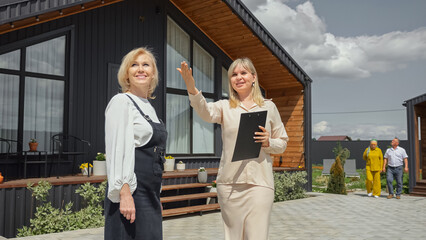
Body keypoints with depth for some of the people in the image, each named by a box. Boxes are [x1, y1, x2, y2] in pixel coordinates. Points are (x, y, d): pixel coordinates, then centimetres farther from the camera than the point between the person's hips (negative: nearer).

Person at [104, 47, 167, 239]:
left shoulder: (149, 107, 17)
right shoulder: (121, 102, -6)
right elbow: (117, 150, -14)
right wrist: (124, 193, -21)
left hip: (150, 194, 8)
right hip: (130, 193, -8)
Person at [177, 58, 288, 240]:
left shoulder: (268, 107, 10)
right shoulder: (225, 107, 8)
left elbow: (282, 143, 15)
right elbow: (206, 112, -16)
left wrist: (268, 142, -8)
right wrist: (192, 89, -35)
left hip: (259, 182, 0)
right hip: (229, 182, 1)